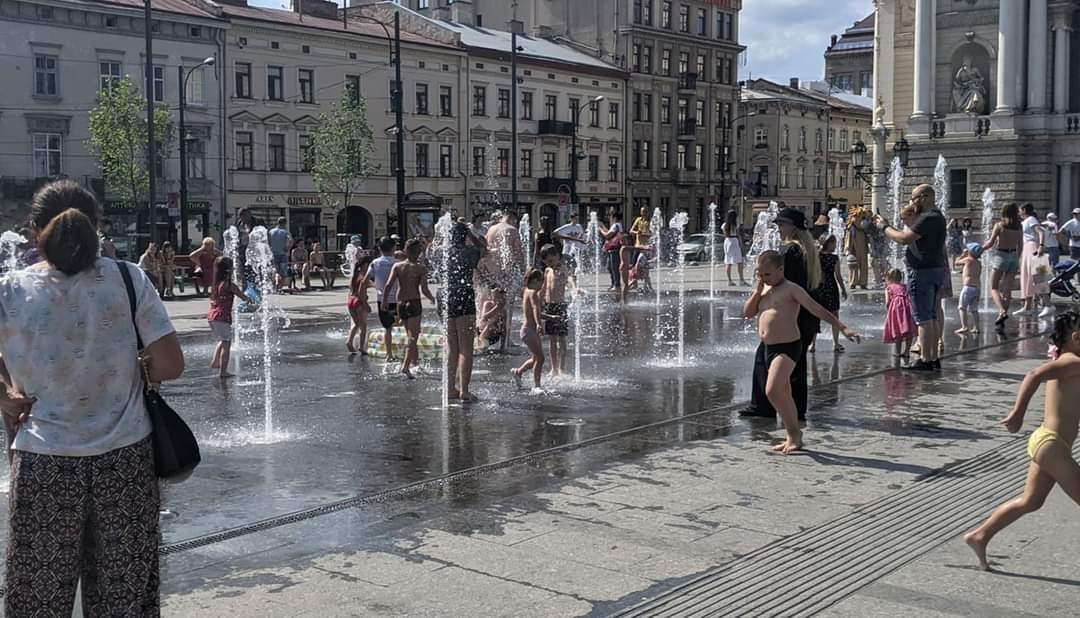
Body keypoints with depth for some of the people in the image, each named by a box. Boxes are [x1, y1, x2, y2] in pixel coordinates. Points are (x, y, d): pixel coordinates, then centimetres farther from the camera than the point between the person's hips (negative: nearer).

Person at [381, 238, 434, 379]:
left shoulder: (397, 266, 4)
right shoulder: (420, 268, -5)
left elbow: (389, 285, -6)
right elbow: (424, 289, -12)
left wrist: (385, 300, 5)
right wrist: (432, 299, 7)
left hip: (400, 304, 4)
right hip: (414, 303, -4)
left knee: (411, 335, 23)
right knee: (413, 337, -5)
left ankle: (415, 359, 34)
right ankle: (405, 366, -16)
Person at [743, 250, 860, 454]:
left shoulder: (791, 290, -8)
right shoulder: (764, 290, 14)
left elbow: (817, 309, -12)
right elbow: (748, 312, 10)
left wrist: (842, 328, -19)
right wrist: (758, 291, -3)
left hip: (788, 347, -8)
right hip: (770, 348, 8)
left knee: (772, 391, -21)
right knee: (784, 395, 15)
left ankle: (794, 433, -6)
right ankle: (794, 438, 26)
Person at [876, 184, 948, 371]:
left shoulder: (928, 218, -18)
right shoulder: (937, 216, 17)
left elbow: (904, 239, -22)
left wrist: (885, 227, -9)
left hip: (923, 272, -11)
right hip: (937, 270, 11)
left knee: (924, 317, -7)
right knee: (933, 316, 14)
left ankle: (925, 360, -5)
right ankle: (933, 358, 19)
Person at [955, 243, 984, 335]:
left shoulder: (968, 260, -6)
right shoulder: (979, 263, 14)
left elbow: (957, 263, 9)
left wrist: (963, 254, 18)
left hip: (968, 287, -8)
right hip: (977, 287, 8)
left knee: (962, 307, -5)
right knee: (973, 309, 13)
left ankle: (964, 327, -14)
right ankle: (976, 327, 10)